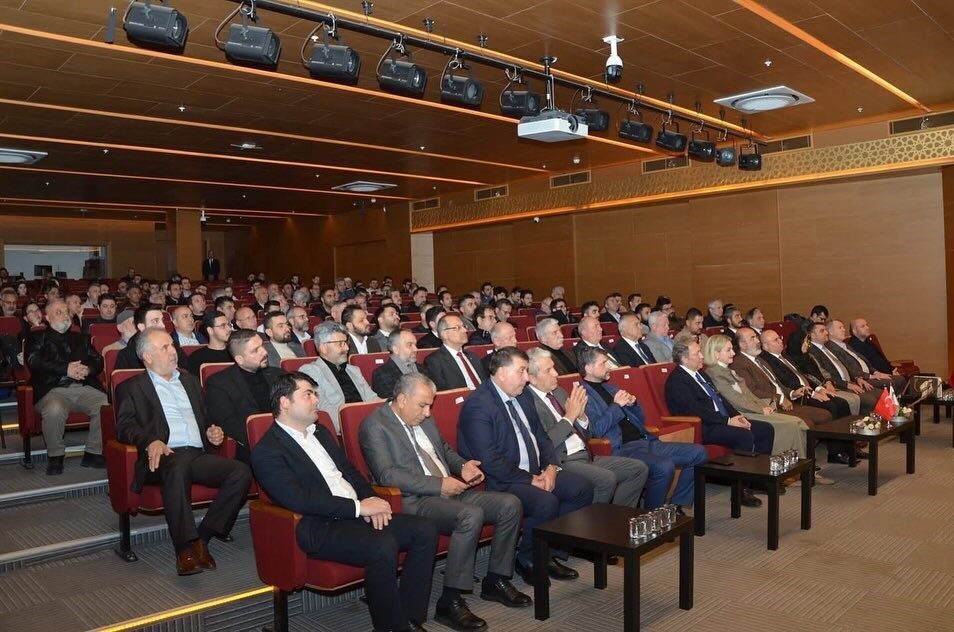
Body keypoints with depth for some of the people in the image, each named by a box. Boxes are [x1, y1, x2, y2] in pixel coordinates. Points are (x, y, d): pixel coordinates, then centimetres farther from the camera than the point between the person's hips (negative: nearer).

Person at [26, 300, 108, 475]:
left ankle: (93, 454, -10)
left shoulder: (82, 338, 29)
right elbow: (34, 362, 0)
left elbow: (98, 361, 17)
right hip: (53, 390, -3)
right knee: (54, 410, -37)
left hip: (84, 388, 3)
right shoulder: (38, 338, 19)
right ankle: (55, 456, -13)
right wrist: (66, 369, -13)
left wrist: (87, 369, -8)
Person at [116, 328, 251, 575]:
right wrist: (151, 441, -21)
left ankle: (202, 537, -16)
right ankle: (186, 547, -31)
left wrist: (212, 431, 10)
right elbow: (125, 426, 0)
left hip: (199, 454, 5)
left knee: (241, 471, -23)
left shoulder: (190, 381, 28)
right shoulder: (131, 388, 14)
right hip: (166, 456, -5)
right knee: (179, 468, -40)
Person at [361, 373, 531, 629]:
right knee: (471, 515, -33)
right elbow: (386, 474, -19)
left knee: (510, 504, -5)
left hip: (450, 491, 9)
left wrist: (463, 465, 5)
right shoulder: (375, 425, -9)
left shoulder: (424, 419, 16)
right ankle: (450, 602, -20)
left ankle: (495, 580, 10)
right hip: (414, 501, -9)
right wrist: (438, 485, -22)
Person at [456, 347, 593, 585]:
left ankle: (551, 552, 8)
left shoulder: (522, 396, 11)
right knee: (546, 502, -30)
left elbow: (541, 436, 16)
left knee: (583, 488, -4)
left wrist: (550, 467, -3)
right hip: (502, 481, -9)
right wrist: (530, 480, -18)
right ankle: (527, 560, -3)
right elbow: (489, 461, -22)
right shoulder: (477, 405, -18)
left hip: (537, 472, 9)